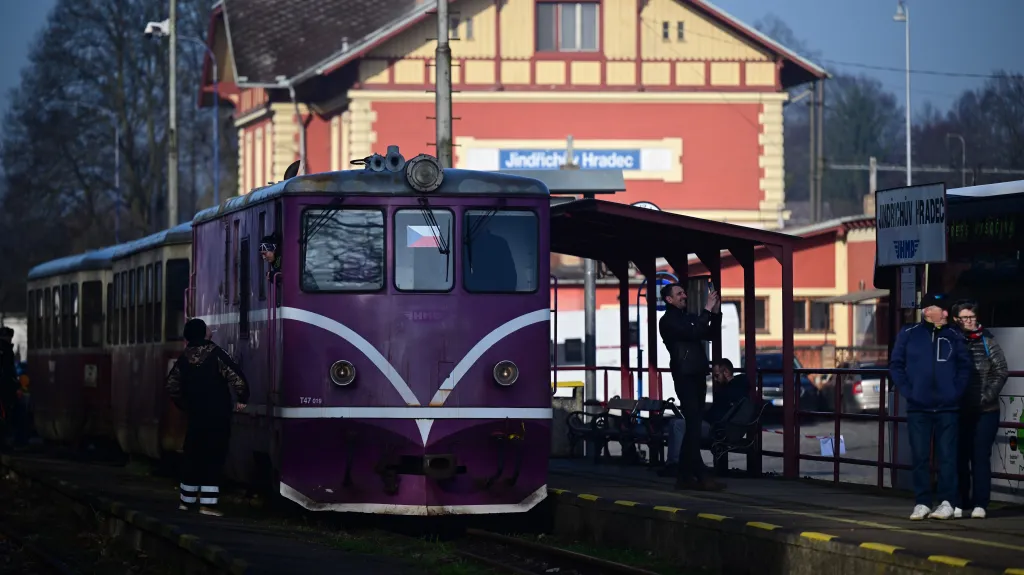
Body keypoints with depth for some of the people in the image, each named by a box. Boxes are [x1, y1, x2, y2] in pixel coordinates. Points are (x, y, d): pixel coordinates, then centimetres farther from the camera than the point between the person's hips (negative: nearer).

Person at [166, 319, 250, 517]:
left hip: (195, 417, 5)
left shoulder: (184, 359, 4)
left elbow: (172, 386, 9)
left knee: (192, 457, 14)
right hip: (218, 418, -5)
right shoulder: (216, 354, -11)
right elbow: (237, 378, -18)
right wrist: (241, 399, -3)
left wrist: (184, 406, 20)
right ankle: (208, 503, -10)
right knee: (213, 458, -4)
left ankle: (186, 500, 21)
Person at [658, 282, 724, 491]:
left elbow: (709, 334, 20)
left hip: (698, 377, 8)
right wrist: (708, 309, -17)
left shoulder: (688, 318, 18)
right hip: (685, 378, -8)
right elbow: (692, 333, -20)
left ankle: (684, 475, 10)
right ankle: (701, 476, -16)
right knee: (694, 427, -12)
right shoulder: (668, 321, -6)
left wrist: (715, 312, 7)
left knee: (692, 428, 7)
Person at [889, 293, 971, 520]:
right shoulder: (908, 334, 3)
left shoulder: (953, 336, 5)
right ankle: (922, 503, 8)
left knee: (947, 456, -2)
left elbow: (964, 366, 9)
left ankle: (947, 502, 3)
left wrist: (957, 390, -4)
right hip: (918, 408, 0)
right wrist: (907, 390, -5)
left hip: (948, 408, 0)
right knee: (920, 457, 2)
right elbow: (895, 365, 5)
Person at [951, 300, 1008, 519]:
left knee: (981, 457, -1)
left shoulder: (987, 342, 2)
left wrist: (987, 396, -7)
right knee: (959, 457, 5)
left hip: (985, 411, -1)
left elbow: (1001, 371, 1)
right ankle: (959, 502, 11)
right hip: (958, 410, 1)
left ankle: (980, 503, 1)